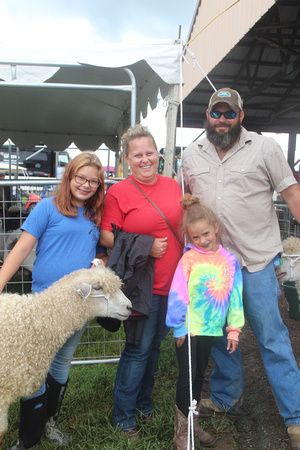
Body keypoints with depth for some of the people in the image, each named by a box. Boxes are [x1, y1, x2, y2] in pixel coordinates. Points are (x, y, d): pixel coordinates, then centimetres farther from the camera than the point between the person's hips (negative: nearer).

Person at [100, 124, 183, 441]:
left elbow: (184, 225, 21)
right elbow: (106, 237, -12)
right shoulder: (118, 192, -9)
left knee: (154, 344, 19)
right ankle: (123, 415, 26)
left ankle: (143, 402, 41)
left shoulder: (173, 186, 8)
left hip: (173, 283, 6)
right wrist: (146, 246, -17)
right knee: (139, 348, 3)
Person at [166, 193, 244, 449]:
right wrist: (179, 327, -9)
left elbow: (235, 296, 4)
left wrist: (234, 329, 4)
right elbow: (177, 295, -10)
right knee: (187, 376, 3)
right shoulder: (188, 259, -12)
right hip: (188, 329, -4)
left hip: (211, 329, 4)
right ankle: (182, 429, 22)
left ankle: (192, 421, 37)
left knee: (199, 376, 18)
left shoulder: (229, 260, -1)